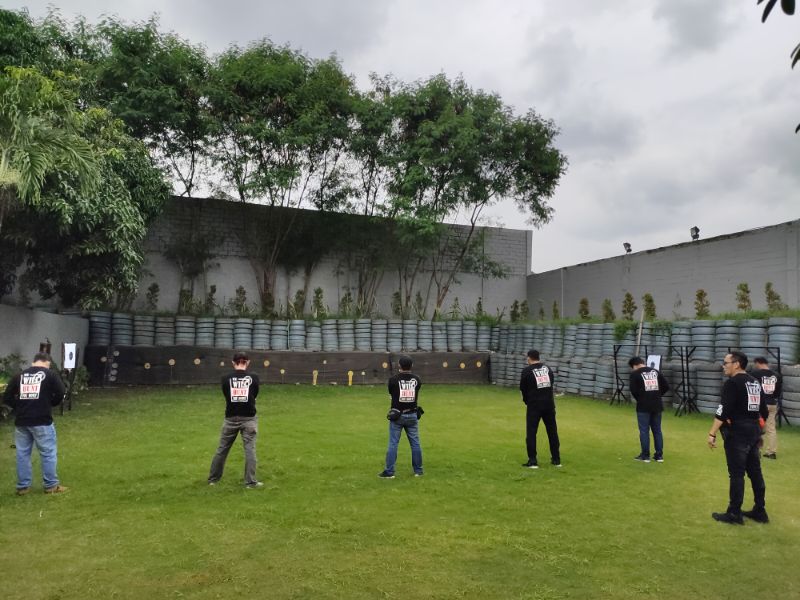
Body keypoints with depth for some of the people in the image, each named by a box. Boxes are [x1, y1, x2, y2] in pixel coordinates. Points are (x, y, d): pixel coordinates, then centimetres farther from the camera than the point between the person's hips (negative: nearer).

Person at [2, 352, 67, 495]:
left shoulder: (19, 375, 10)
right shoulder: (50, 374, -1)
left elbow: (6, 398, 9)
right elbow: (60, 394, -8)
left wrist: (20, 408, 18)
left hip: (21, 421, 4)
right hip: (42, 421, -4)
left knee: (22, 454, 14)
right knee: (48, 453, 5)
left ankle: (22, 486, 22)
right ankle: (51, 485, 12)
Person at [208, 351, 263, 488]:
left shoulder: (226, 378, -3)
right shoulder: (254, 377, -4)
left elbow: (226, 396, 8)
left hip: (231, 418, 1)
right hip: (249, 418, -1)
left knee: (222, 449, 12)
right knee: (250, 449, 3)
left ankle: (213, 479, 24)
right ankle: (250, 481, 4)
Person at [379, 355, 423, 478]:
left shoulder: (393, 379, -8)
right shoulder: (417, 380, -1)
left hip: (397, 415, -2)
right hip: (412, 415, 2)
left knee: (393, 443, 3)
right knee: (415, 443, 10)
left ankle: (389, 472, 4)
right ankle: (418, 470, 18)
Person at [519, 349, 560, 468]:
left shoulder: (527, 370, -6)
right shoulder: (547, 368, 9)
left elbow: (522, 388, 0)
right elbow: (552, 382, 11)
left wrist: (527, 400, 15)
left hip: (534, 405, -5)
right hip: (549, 404, 5)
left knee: (531, 432, 1)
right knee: (552, 431, 12)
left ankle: (532, 461, -3)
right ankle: (556, 459, 20)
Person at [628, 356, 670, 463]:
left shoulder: (635, 374, -5)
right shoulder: (655, 371, 11)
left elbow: (633, 390, -12)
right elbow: (666, 387, 9)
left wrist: (639, 399, 6)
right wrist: (657, 395, 14)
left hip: (643, 406, -5)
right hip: (657, 405, 5)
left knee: (644, 431, 2)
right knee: (657, 430, 11)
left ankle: (645, 455, 5)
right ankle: (659, 455, 15)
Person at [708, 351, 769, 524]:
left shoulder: (732, 382, -13)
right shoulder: (755, 382, 13)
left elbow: (723, 411, -20)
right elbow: (764, 412, 16)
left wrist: (712, 434, -19)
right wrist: (759, 431, 24)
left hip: (737, 433, -8)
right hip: (754, 432, 8)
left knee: (736, 474, -3)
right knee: (755, 472, 14)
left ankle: (734, 514, 3)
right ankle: (760, 511, 22)